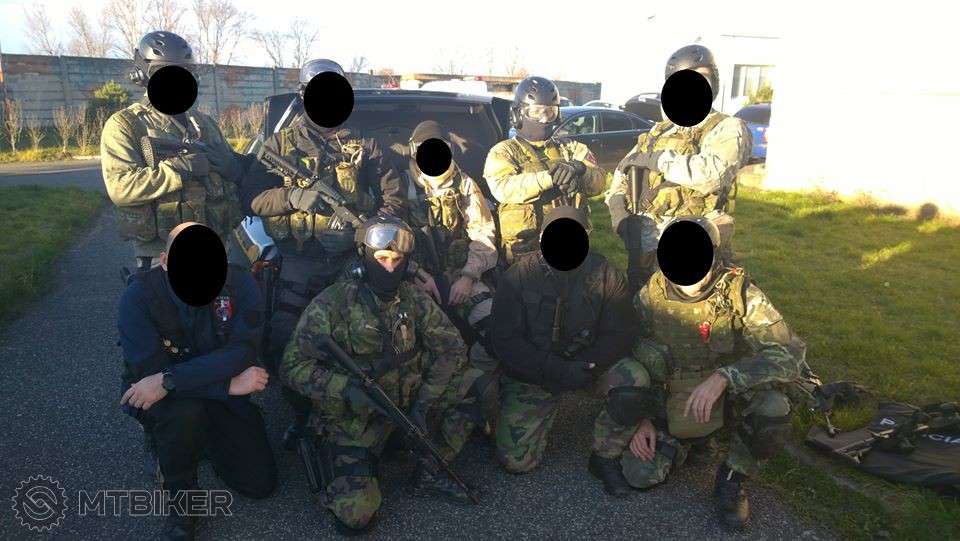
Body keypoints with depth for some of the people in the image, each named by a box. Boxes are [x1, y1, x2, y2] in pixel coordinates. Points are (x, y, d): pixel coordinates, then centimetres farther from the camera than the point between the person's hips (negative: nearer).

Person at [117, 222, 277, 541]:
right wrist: (229, 384, -34)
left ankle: (204, 435, 26)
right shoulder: (138, 296, -23)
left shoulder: (239, 284, -20)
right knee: (185, 412, -39)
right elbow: (149, 373, -29)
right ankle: (179, 498, -7)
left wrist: (170, 380, -40)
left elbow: (243, 352, -31)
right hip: (159, 398, -2)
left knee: (261, 483, -2)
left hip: (222, 396, 2)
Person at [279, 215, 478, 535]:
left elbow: (453, 347, -4)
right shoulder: (333, 303, -15)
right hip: (351, 418, -4)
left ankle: (430, 473, 1)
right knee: (355, 514, -20)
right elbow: (292, 367, -14)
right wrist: (345, 388, -30)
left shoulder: (413, 299, -3)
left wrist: (423, 403, -14)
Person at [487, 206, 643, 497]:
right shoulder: (518, 276, -13)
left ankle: (606, 457, -4)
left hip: (589, 363, 1)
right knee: (515, 460, -8)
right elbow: (504, 340, -15)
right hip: (532, 374, -1)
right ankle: (546, 408, 24)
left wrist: (584, 366, -26)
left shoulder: (605, 275, -9)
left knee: (634, 380, -29)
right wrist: (559, 371, -25)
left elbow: (620, 334, -9)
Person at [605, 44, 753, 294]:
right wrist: (617, 205, 0)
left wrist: (654, 158, -14)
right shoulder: (660, 131, 16)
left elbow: (709, 173, -24)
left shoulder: (728, 128, -5)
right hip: (644, 248, 6)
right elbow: (624, 170, 19)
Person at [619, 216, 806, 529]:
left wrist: (722, 378, -41)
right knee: (640, 474, -16)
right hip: (672, 407, 1)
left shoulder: (740, 294, -19)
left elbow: (791, 353, -28)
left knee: (772, 410, -32)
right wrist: (640, 418, -6)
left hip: (732, 400, -1)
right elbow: (630, 357, 2)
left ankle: (732, 478, -2)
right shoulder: (650, 296, -11)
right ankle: (678, 443, 19)